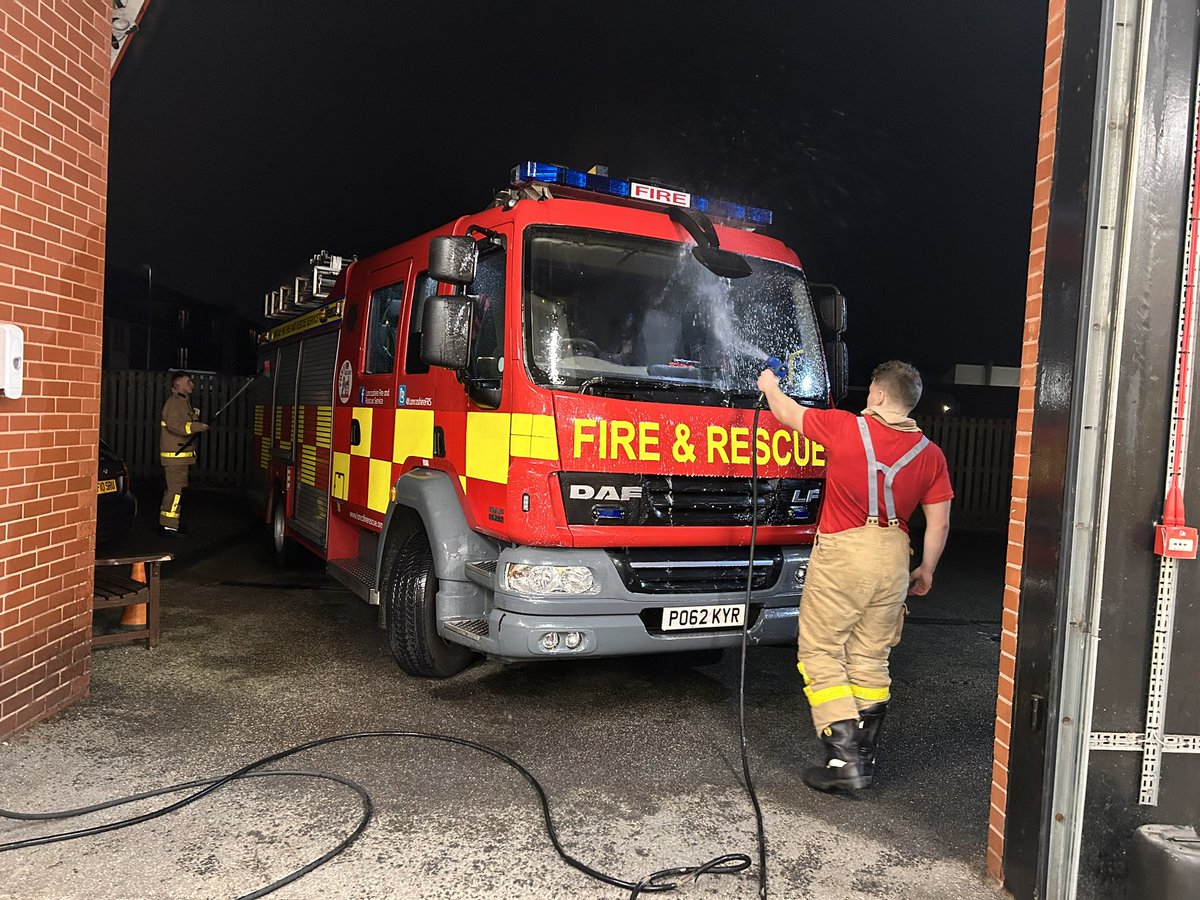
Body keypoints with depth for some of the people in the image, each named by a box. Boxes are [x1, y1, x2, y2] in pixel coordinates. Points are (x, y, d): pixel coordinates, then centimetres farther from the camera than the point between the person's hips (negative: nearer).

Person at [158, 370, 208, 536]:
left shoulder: (184, 401, 20)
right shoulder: (174, 401, -12)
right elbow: (174, 425, -25)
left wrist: (195, 416, 10)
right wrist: (198, 427, -23)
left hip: (180, 453, 11)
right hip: (175, 454, -11)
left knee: (173, 488, 14)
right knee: (176, 488, -11)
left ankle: (166, 523, 22)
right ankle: (169, 525, -9)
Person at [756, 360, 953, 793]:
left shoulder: (844, 428, -9)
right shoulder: (929, 453, 3)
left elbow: (788, 412, 7)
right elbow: (939, 524, 4)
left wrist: (770, 386, 27)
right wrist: (925, 570, 18)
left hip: (841, 553, -5)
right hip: (892, 558, 5)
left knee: (822, 655, 3)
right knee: (871, 659, 15)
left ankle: (844, 758, -3)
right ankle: (865, 754, 21)